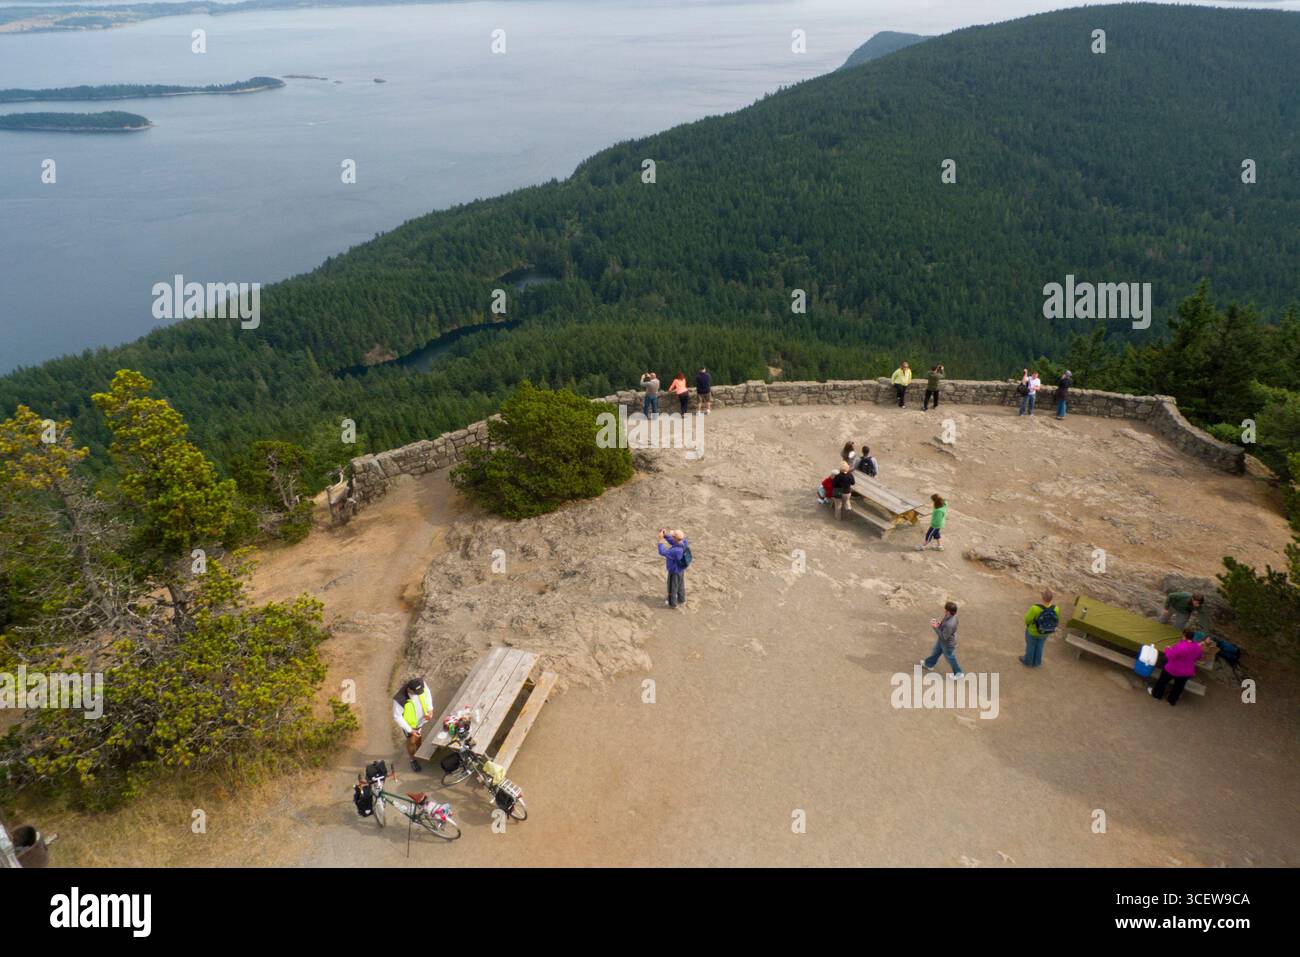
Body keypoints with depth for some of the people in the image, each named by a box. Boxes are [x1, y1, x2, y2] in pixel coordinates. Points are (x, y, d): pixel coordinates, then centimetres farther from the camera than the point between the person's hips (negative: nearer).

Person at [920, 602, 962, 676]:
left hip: (947, 645, -8)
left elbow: (944, 637, -32)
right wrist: (939, 623, -12)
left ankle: (958, 673, 44)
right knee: (935, 652, 31)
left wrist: (936, 628, -29)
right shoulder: (951, 616, -17)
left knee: (951, 659, 19)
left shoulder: (949, 624, -44)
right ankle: (929, 664, 56)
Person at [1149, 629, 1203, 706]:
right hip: (1186, 672, 5)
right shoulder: (1198, 647, -13)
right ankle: (1172, 701, 43)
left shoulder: (1180, 647, -35)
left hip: (1172, 669, -5)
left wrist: (1168, 649, -5)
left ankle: (1157, 694, 42)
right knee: (1178, 686, 25)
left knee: (1162, 681, 22)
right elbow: (1198, 657, 7)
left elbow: (1169, 656, -23)